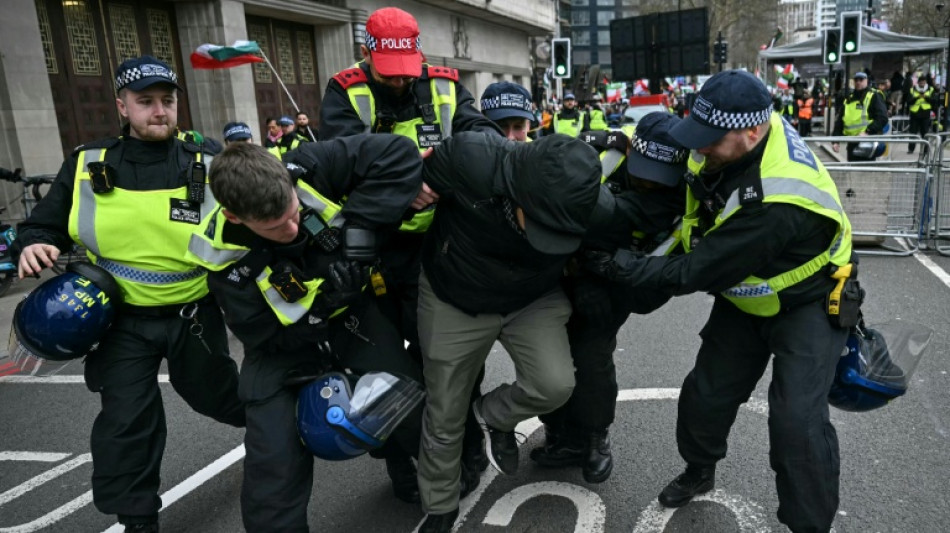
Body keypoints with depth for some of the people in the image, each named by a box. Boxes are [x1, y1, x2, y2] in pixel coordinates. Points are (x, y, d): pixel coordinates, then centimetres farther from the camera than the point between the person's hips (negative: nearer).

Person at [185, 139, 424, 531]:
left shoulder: (307, 170, -29)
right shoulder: (226, 258, -28)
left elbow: (398, 155, -32)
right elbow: (266, 337, -21)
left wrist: (358, 225, -37)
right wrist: (324, 302, -34)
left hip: (350, 312, 2)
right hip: (283, 342, -1)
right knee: (274, 461, -7)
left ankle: (416, 473, 35)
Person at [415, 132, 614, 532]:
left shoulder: (595, 208, -27)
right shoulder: (470, 158, -36)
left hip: (534, 299, 1)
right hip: (453, 298, -1)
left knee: (555, 384, -22)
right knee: (444, 417, 9)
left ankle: (494, 415, 14)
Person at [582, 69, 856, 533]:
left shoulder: (777, 202, -41)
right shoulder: (733, 131, -18)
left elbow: (695, 273, -34)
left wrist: (617, 265, -30)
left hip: (807, 301, -7)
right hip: (745, 297, 7)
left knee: (797, 420, -17)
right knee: (706, 393, 9)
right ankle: (698, 472, 37)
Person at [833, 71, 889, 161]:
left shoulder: (874, 97, -1)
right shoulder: (848, 100, 16)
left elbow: (882, 118, -12)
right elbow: (839, 122, 17)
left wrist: (867, 132, -23)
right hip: (852, 144, 6)